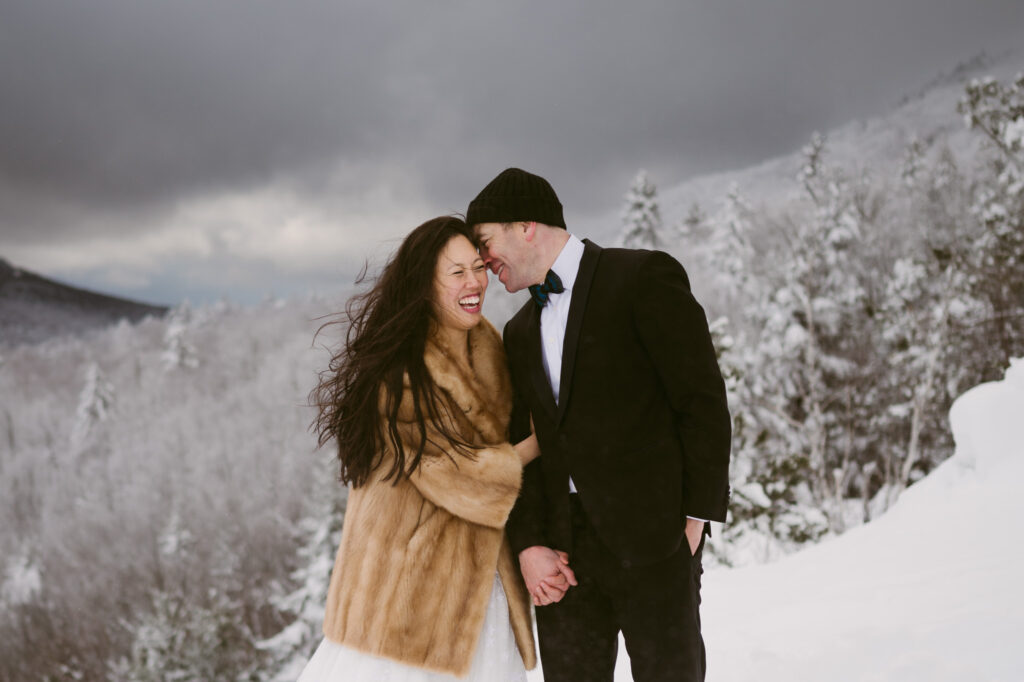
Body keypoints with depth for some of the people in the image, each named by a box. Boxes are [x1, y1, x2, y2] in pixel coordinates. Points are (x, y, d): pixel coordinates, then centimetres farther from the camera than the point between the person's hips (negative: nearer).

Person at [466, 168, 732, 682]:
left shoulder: (644, 276, -2)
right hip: (563, 551, 6)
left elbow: (704, 403, -6)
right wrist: (529, 544, -2)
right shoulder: (520, 332, 18)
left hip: (652, 538, -5)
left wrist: (697, 519, -10)